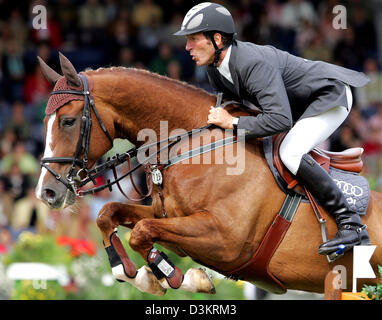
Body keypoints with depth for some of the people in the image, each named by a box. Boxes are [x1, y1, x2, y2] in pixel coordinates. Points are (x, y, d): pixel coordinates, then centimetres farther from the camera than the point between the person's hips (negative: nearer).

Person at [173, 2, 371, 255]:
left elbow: (281, 120, -42)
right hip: (300, 104, 10)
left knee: (290, 153, -28)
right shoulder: (214, 66, -6)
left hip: (332, 95, -10)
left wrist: (233, 123, -33)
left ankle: (353, 225, -22)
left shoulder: (253, 63, -35)